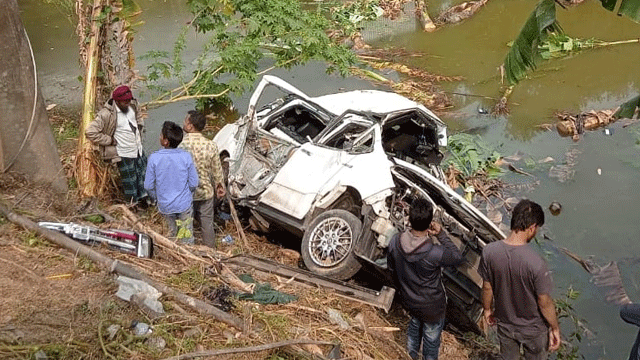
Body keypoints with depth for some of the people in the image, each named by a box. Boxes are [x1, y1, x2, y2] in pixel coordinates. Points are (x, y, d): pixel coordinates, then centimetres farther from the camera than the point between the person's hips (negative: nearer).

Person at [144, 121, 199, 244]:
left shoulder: (154, 158, -17)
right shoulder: (186, 157, -16)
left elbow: (148, 185, -9)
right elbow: (194, 183, -8)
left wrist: (157, 197, 11)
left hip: (165, 205, 1)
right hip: (184, 204, -1)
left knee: (173, 233, 23)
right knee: (187, 238, 13)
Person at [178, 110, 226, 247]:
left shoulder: (180, 145, -21)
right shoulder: (210, 145, -15)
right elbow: (217, 171, -3)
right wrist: (219, 186, 15)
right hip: (206, 192, 1)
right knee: (207, 224, 17)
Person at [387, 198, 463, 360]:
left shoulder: (395, 242, -22)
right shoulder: (435, 253, -38)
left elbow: (392, 269, -3)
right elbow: (457, 257, -16)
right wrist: (442, 234, -15)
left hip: (407, 300, 6)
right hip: (431, 307, -5)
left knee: (415, 322, 37)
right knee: (431, 340, 23)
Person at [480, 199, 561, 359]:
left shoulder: (489, 251, -22)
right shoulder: (536, 263, -35)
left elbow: (487, 287, -7)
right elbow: (544, 303, -22)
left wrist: (487, 309, 12)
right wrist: (555, 329, -5)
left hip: (505, 324, 3)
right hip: (533, 329, -3)